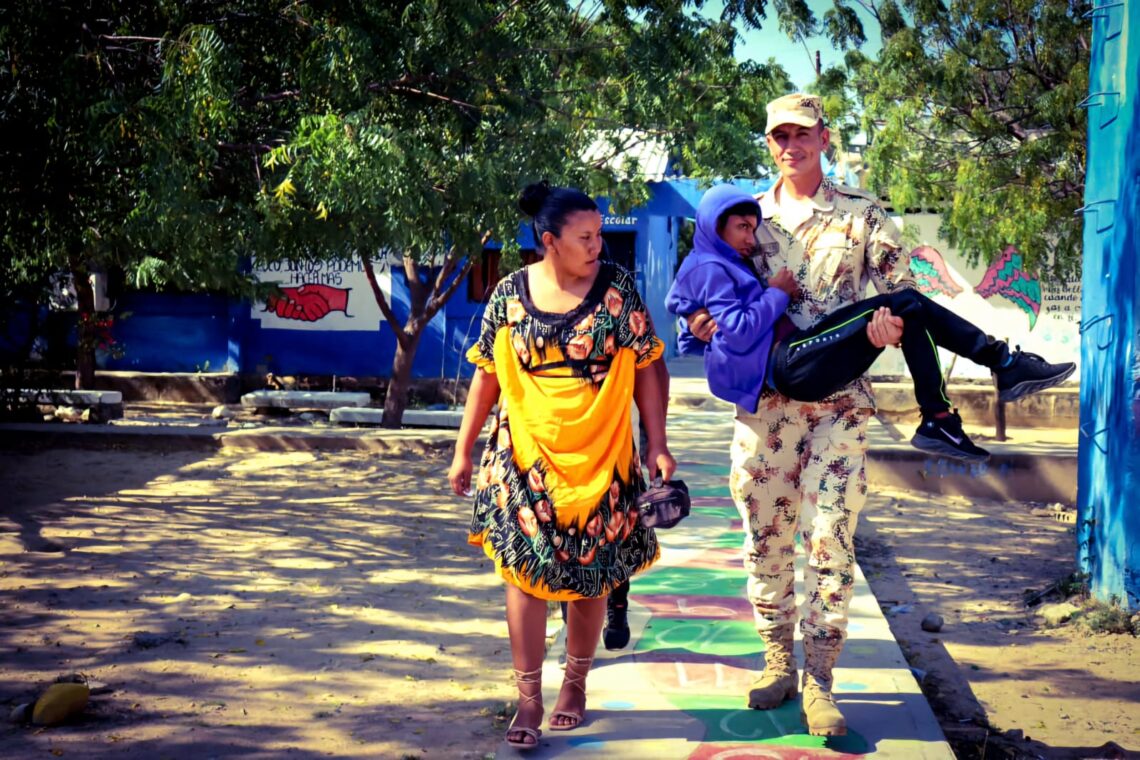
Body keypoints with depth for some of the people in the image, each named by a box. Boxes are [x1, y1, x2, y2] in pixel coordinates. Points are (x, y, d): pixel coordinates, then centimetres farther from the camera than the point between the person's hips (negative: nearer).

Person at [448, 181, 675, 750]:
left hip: (601, 460, 0)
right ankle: (529, 697, 4)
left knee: (590, 575, 7)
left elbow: (646, 369, 0)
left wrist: (657, 444, -4)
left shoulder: (618, 288, -3)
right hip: (527, 458, 0)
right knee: (526, 568, -5)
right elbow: (487, 375, 6)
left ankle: (575, 684, 26)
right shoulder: (510, 293, -1)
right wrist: (464, 450, 5)